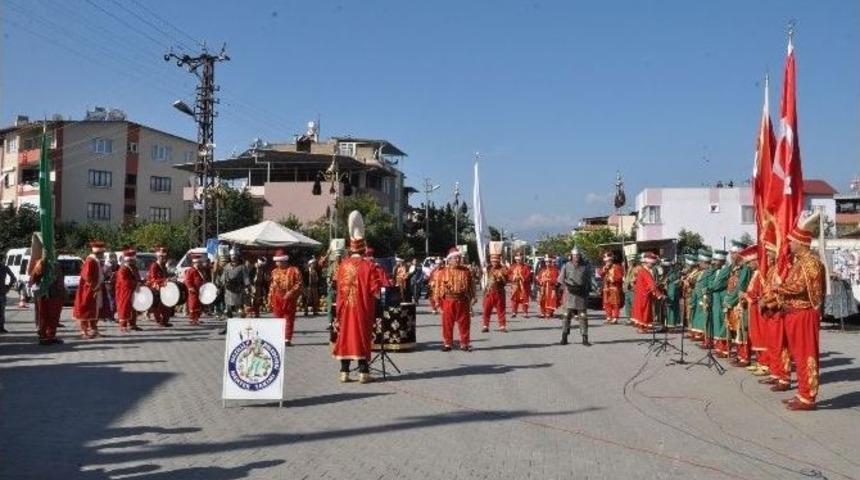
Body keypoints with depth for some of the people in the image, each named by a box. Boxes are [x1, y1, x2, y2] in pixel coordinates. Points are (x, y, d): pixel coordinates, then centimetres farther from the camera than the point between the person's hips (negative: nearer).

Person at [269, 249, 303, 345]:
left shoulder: (294, 270, -5)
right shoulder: (275, 272, 11)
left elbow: (299, 284, -8)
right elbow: (272, 286, 16)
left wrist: (291, 292, -18)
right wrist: (270, 298, 12)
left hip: (289, 299, -4)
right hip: (277, 299, 4)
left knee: (289, 319, 0)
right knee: (278, 319, 7)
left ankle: (287, 339, 4)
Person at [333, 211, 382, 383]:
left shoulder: (343, 265, 0)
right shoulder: (368, 265, -12)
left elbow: (340, 288, 8)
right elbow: (376, 291, -13)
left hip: (345, 307, 3)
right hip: (363, 308, -3)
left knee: (345, 336, 9)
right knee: (362, 337, 2)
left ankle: (344, 372, 12)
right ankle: (363, 372, 4)